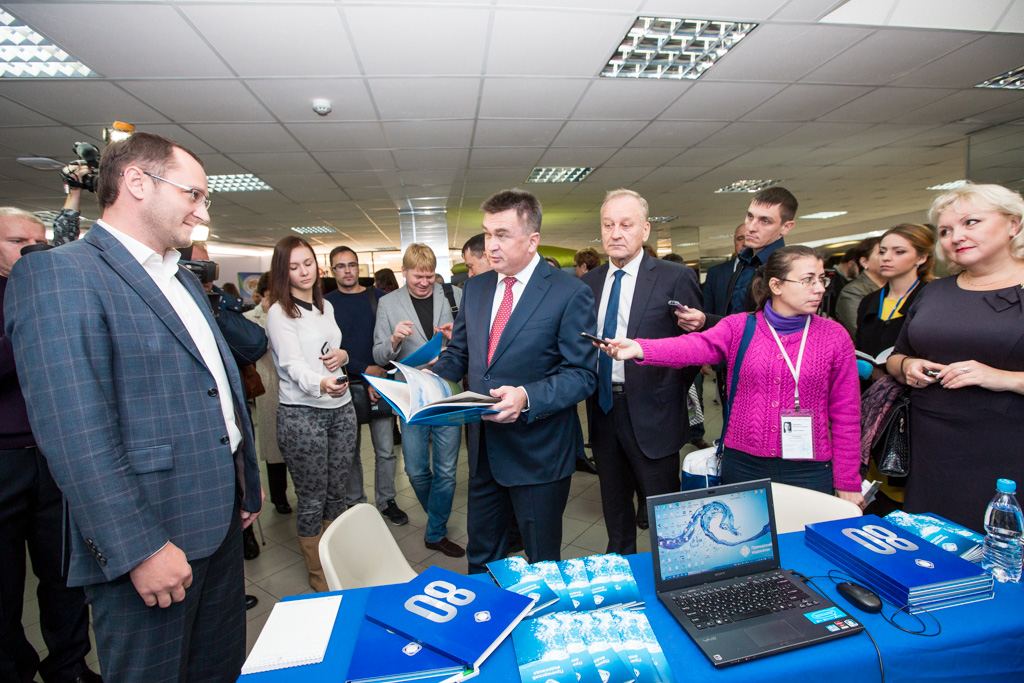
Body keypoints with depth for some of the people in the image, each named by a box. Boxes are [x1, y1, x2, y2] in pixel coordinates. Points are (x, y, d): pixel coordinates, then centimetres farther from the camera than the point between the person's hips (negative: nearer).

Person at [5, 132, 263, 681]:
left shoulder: (185, 280, 13)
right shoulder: (57, 275, -14)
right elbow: (75, 435, -21)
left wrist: (249, 478, 17)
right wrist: (140, 548, -21)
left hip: (221, 518, 8)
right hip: (148, 540, -7)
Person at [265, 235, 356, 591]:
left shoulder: (325, 306, 13)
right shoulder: (279, 313, -8)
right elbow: (293, 364, -20)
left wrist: (342, 355, -2)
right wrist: (321, 384, -40)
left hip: (341, 408, 6)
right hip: (301, 414, -6)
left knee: (336, 493, 15)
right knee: (312, 499, 4)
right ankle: (318, 575, 22)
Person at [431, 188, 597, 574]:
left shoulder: (570, 293, -12)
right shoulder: (475, 288, 7)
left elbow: (582, 375, -15)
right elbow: (459, 353, 13)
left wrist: (527, 397, -30)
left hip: (538, 452, -5)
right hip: (484, 447, 6)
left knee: (542, 564, 16)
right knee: (481, 556, 23)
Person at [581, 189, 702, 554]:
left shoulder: (676, 278, -8)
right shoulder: (588, 283, 7)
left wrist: (670, 396, -6)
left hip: (651, 415, -4)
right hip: (603, 411, 5)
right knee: (614, 509, 22)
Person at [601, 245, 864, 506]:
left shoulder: (834, 336, -1)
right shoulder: (738, 327, -3)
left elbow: (845, 414, 1)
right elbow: (698, 345, -23)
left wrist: (847, 483, 2)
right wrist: (638, 348, -42)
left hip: (808, 472, 0)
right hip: (742, 463, 0)